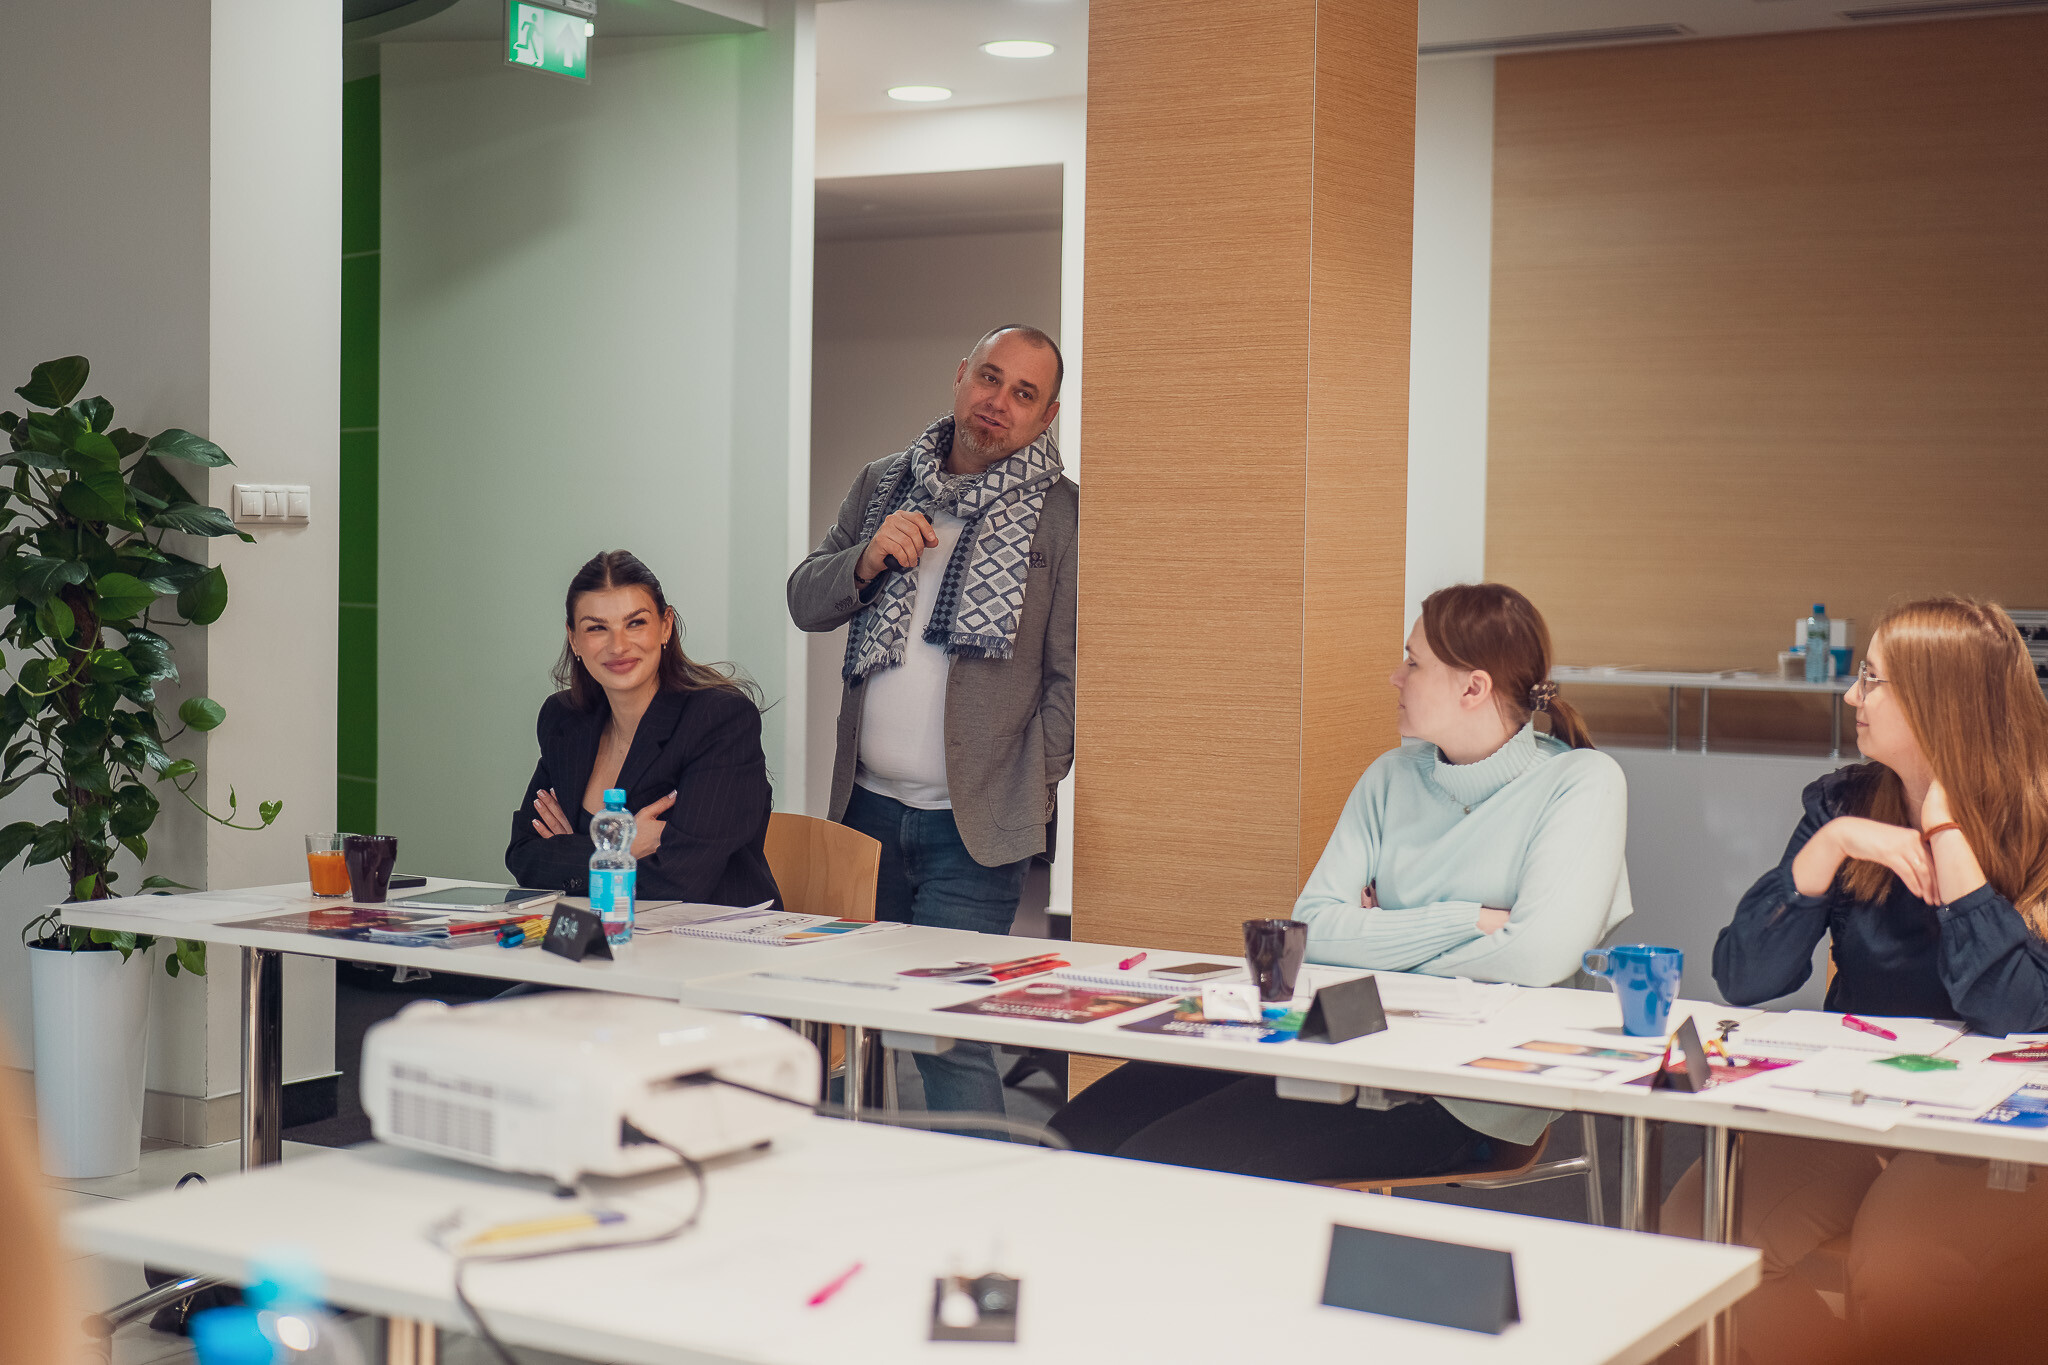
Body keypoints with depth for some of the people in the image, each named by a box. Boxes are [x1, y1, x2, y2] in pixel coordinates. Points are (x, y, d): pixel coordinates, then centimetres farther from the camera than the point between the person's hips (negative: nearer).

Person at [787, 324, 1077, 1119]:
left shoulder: (1062, 514, -3)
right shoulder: (883, 486, 13)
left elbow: (1072, 677, -4)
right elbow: (805, 601, 14)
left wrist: (1027, 795, -10)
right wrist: (868, 558, -6)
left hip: (972, 826, -5)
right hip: (867, 806, 5)